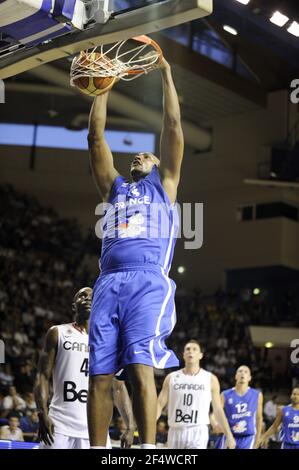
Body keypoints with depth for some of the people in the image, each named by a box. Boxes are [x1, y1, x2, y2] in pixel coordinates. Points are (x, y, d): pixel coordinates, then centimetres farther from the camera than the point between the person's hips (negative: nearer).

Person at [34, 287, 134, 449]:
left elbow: (119, 388, 13)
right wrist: (43, 415, -13)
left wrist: (130, 427, 2)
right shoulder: (58, 333, 8)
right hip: (60, 427, -2)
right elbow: (43, 377, 2)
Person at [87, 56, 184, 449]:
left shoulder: (164, 185, 23)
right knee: (100, 376, -4)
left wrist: (166, 73, 22)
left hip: (148, 283, -4)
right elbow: (96, 137, 28)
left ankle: (148, 450, -24)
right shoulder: (114, 188, 30)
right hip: (108, 284, 4)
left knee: (140, 367, -20)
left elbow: (173, 127, 18)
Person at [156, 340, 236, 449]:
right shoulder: (171, 378, 7)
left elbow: (218, 410, 7)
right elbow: (160, 404, 3)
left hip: (198, 432, -3)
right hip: (175, 432, 3)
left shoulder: (210, 379, 4)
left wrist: (229, 435, 3)